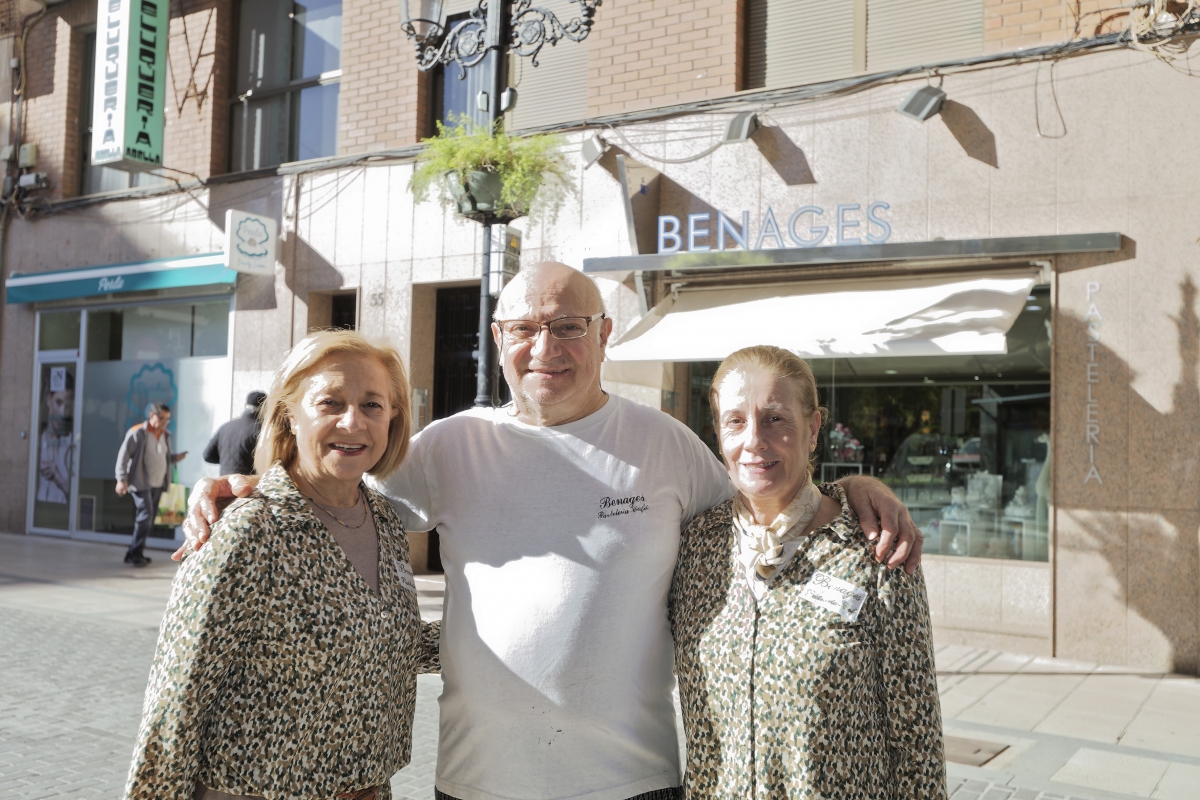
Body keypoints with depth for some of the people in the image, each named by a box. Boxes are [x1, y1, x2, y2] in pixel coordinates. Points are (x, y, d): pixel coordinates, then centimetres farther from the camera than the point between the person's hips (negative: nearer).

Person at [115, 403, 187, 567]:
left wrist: (175, 457, 1)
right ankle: (135, 553, -8)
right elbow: (123, 455, -9)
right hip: (142, 483, -7)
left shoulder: (165, 435, 12)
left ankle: (137, 552, 15)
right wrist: (122, 479, -15)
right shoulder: (137, 433, -8)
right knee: (145, 515, -15)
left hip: (158, 484, 7)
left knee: (149, 518, 7)